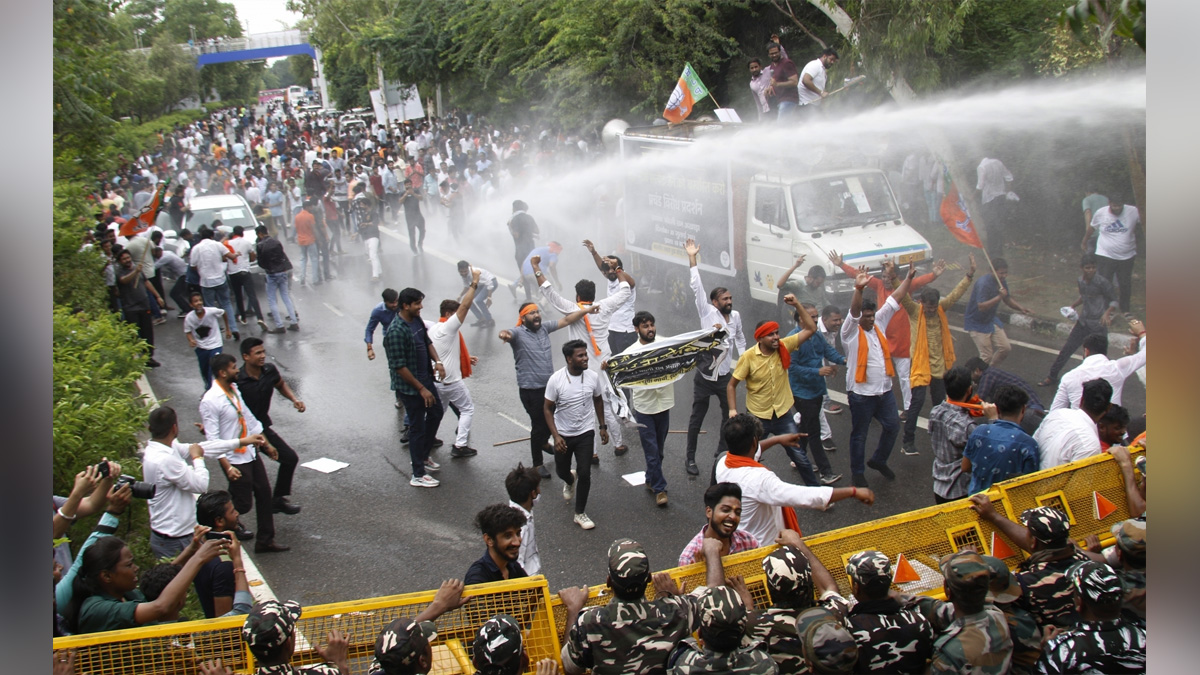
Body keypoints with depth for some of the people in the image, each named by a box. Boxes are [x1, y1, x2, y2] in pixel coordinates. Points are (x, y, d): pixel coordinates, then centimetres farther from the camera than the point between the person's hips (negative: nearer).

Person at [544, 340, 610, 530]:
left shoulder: (593, 377, -12)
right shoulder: (556, 380, -20)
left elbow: (598, 401, 7)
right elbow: (549, 410, -11)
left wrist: (603, 426, 9)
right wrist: (556, 436, -19)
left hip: (585, 433, 1)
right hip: (563, 435, 0)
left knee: (584, 473, -7)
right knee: (561, 471, 17)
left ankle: (580, 513, 10)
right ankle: (570, 481, 55)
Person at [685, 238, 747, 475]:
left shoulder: (736, 315, 1)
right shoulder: (707, 312, -11)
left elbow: (740, 338, 19)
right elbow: (697, 287, -18)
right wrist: (692, 258, -22)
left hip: (725, 375, 5)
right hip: (704, 376, -4)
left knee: (729, 415, 15)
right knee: (697, 418, 3)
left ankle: (722, 450, 34)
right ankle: (691, 458, 13)